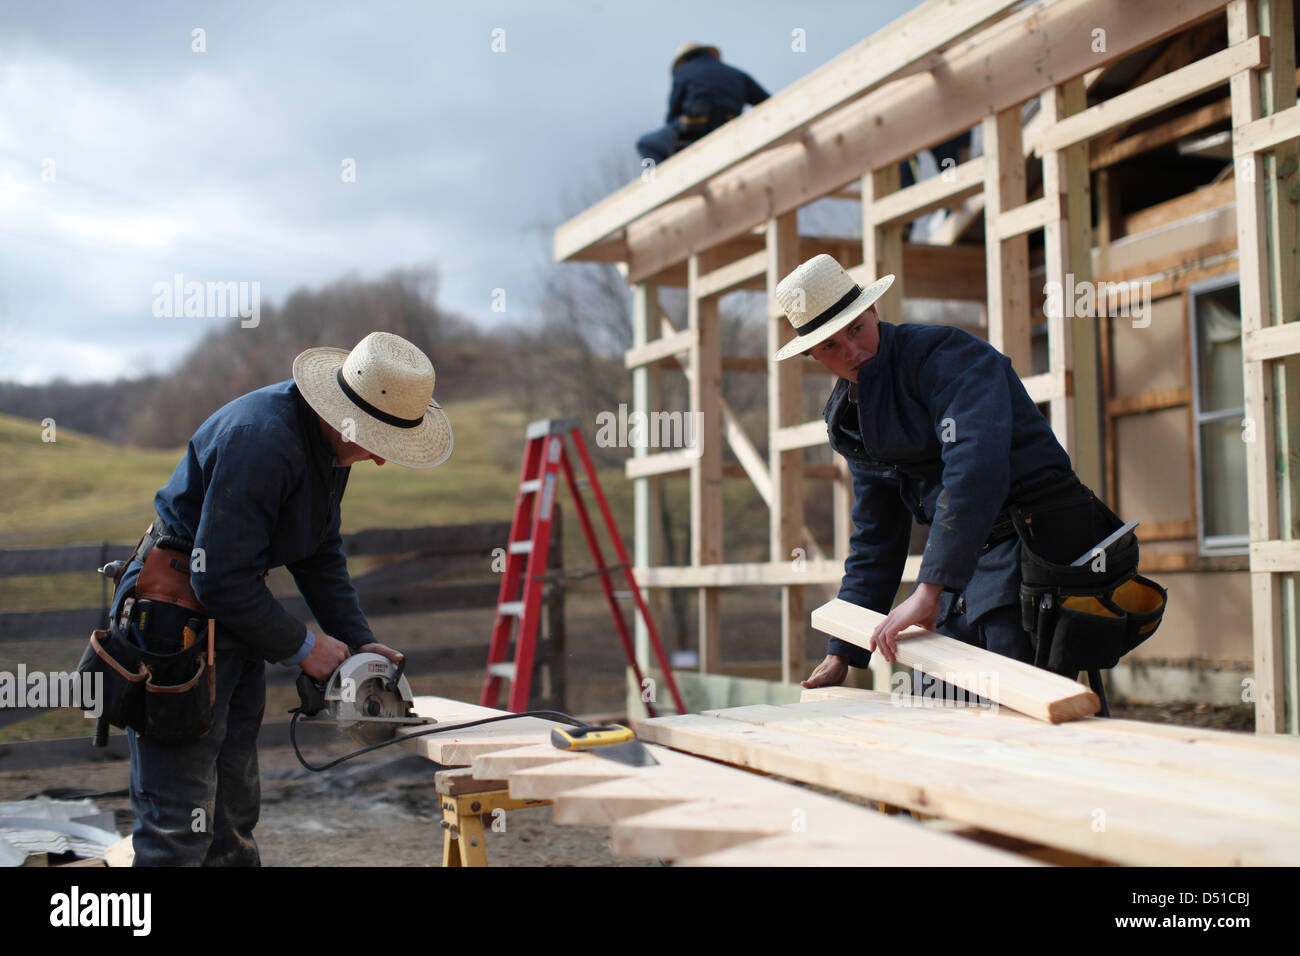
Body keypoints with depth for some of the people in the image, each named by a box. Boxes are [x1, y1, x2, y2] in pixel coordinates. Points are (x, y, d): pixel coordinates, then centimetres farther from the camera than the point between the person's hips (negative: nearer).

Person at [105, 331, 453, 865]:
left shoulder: (328, 440, 4)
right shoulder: (260, 440, -27)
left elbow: (321, 555, 15)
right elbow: (221, 579, -26)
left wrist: (357, 641, 6)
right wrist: (302, 647, -14)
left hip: (231, 617, 10)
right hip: (177, 620, -10)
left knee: (233, 818, 15)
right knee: (180, 826, -9)